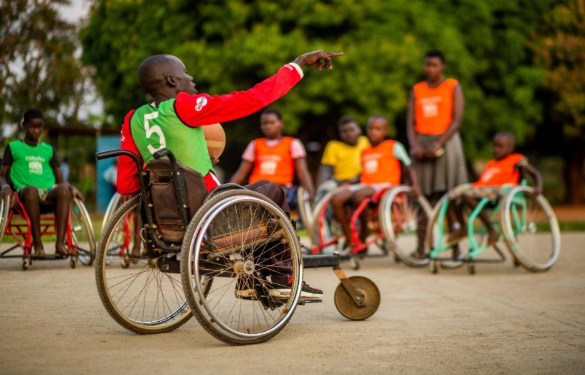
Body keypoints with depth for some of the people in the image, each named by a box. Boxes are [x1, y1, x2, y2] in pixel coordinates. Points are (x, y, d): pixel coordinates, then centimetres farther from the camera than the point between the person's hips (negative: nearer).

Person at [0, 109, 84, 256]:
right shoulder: (13, 147, 16)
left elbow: (60, 179, 19)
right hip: (24, 194, -2)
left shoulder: (49, 150, 23)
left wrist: (72, 188, -2)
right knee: (31, 189, -40)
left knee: (64, 189, -33)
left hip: (48, 195, 2)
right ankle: (37, 243, -32)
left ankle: (60, 243, -39)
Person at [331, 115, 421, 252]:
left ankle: (363, 237, -17)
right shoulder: (365, 152, 22)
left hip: (385, 185, -5)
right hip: (365, 185, 6)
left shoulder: (394, 147, 8)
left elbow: (408, 168, 8)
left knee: (358, 195, -37)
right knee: (336, 199, -22)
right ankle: (350, 240, -13)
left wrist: (414, 185, -9)